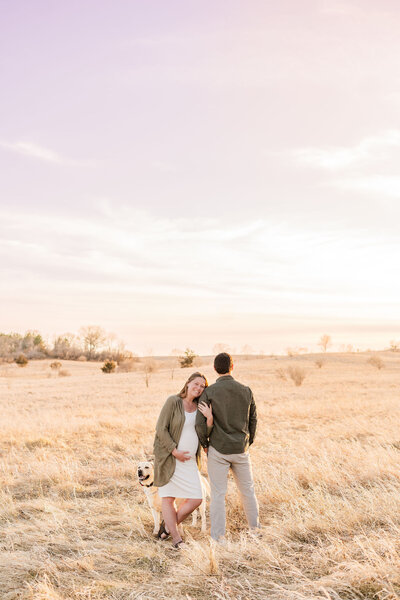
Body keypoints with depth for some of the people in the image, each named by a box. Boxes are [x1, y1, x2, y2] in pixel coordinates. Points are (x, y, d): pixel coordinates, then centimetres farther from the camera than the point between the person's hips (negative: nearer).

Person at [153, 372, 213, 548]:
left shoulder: (200, 407, 7)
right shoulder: (173, 401, -11)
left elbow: (206, 434, 0)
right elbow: (161, 429, -14)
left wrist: (209, 418, -18)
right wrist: (175, 451, -17)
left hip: (190, 461, 6)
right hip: (169, 458, -6)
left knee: (196, 499, 2)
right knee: (168, 498, 3)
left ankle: (168, 525, 21)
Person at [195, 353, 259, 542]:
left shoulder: (209, 393, -11)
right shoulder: (246, 391, 0)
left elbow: (200, 423, -14)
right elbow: (253, 420, 8)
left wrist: (205, 443, 4)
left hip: (218, 450, -3)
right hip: (240, 450, 3)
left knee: (218, 494, 4)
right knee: (247, 490, 18)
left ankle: (218, 536, 7)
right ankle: (255, 527, 30)